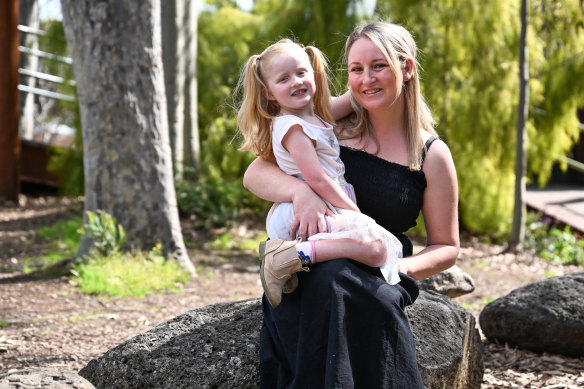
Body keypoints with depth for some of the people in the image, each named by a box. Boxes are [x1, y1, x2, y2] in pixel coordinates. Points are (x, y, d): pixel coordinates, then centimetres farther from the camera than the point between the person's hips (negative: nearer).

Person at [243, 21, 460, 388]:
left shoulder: (432, 155, 3)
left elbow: (446, 247, 8)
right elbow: (254, 175, -1)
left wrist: (404, 266, -14)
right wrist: (301, 190, -24)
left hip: (379, 280, 0)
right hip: (310, 272, 1)